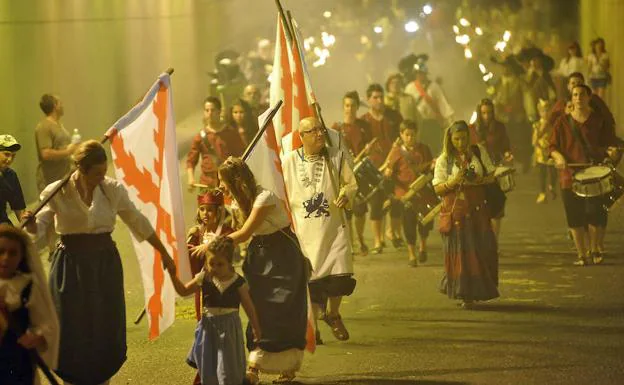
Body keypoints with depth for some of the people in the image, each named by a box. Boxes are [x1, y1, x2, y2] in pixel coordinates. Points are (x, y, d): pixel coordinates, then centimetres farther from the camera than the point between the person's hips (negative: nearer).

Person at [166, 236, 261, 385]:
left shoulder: (238, 282, -9)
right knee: (208, 369, 10)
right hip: (209, 327, 3)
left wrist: (256, 328, 8)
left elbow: (248, 306, 2)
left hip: (229, 327, -3)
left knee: (228, 368, -1)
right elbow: (183, 291, 8)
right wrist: (173, 275, -6)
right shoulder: (204, 279, -3)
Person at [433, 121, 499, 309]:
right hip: (455, 211, -2)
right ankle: (465, 295, 1)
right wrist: (454, 182, -20)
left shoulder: (479, 152, 6)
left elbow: (491, 176, 9)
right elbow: (437, 188, -2)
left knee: (483, 249, -3)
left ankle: (480, 291, 14)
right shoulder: (444, 159, 0)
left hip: (477, 209, 2)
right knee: (460, 252, -5)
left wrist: (479, 180, -11)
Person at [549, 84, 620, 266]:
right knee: (575, 217, 0)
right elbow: (552, 146, 8)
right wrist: (558, 157, -13)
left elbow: (611, 143, 7)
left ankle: (596, 250, 11)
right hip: (570, 175, 1)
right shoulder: (563, 122, 9)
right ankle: (581, 254, 9)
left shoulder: (599, 121, 6)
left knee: (595, 213, -7)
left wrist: (612, 151, -16)